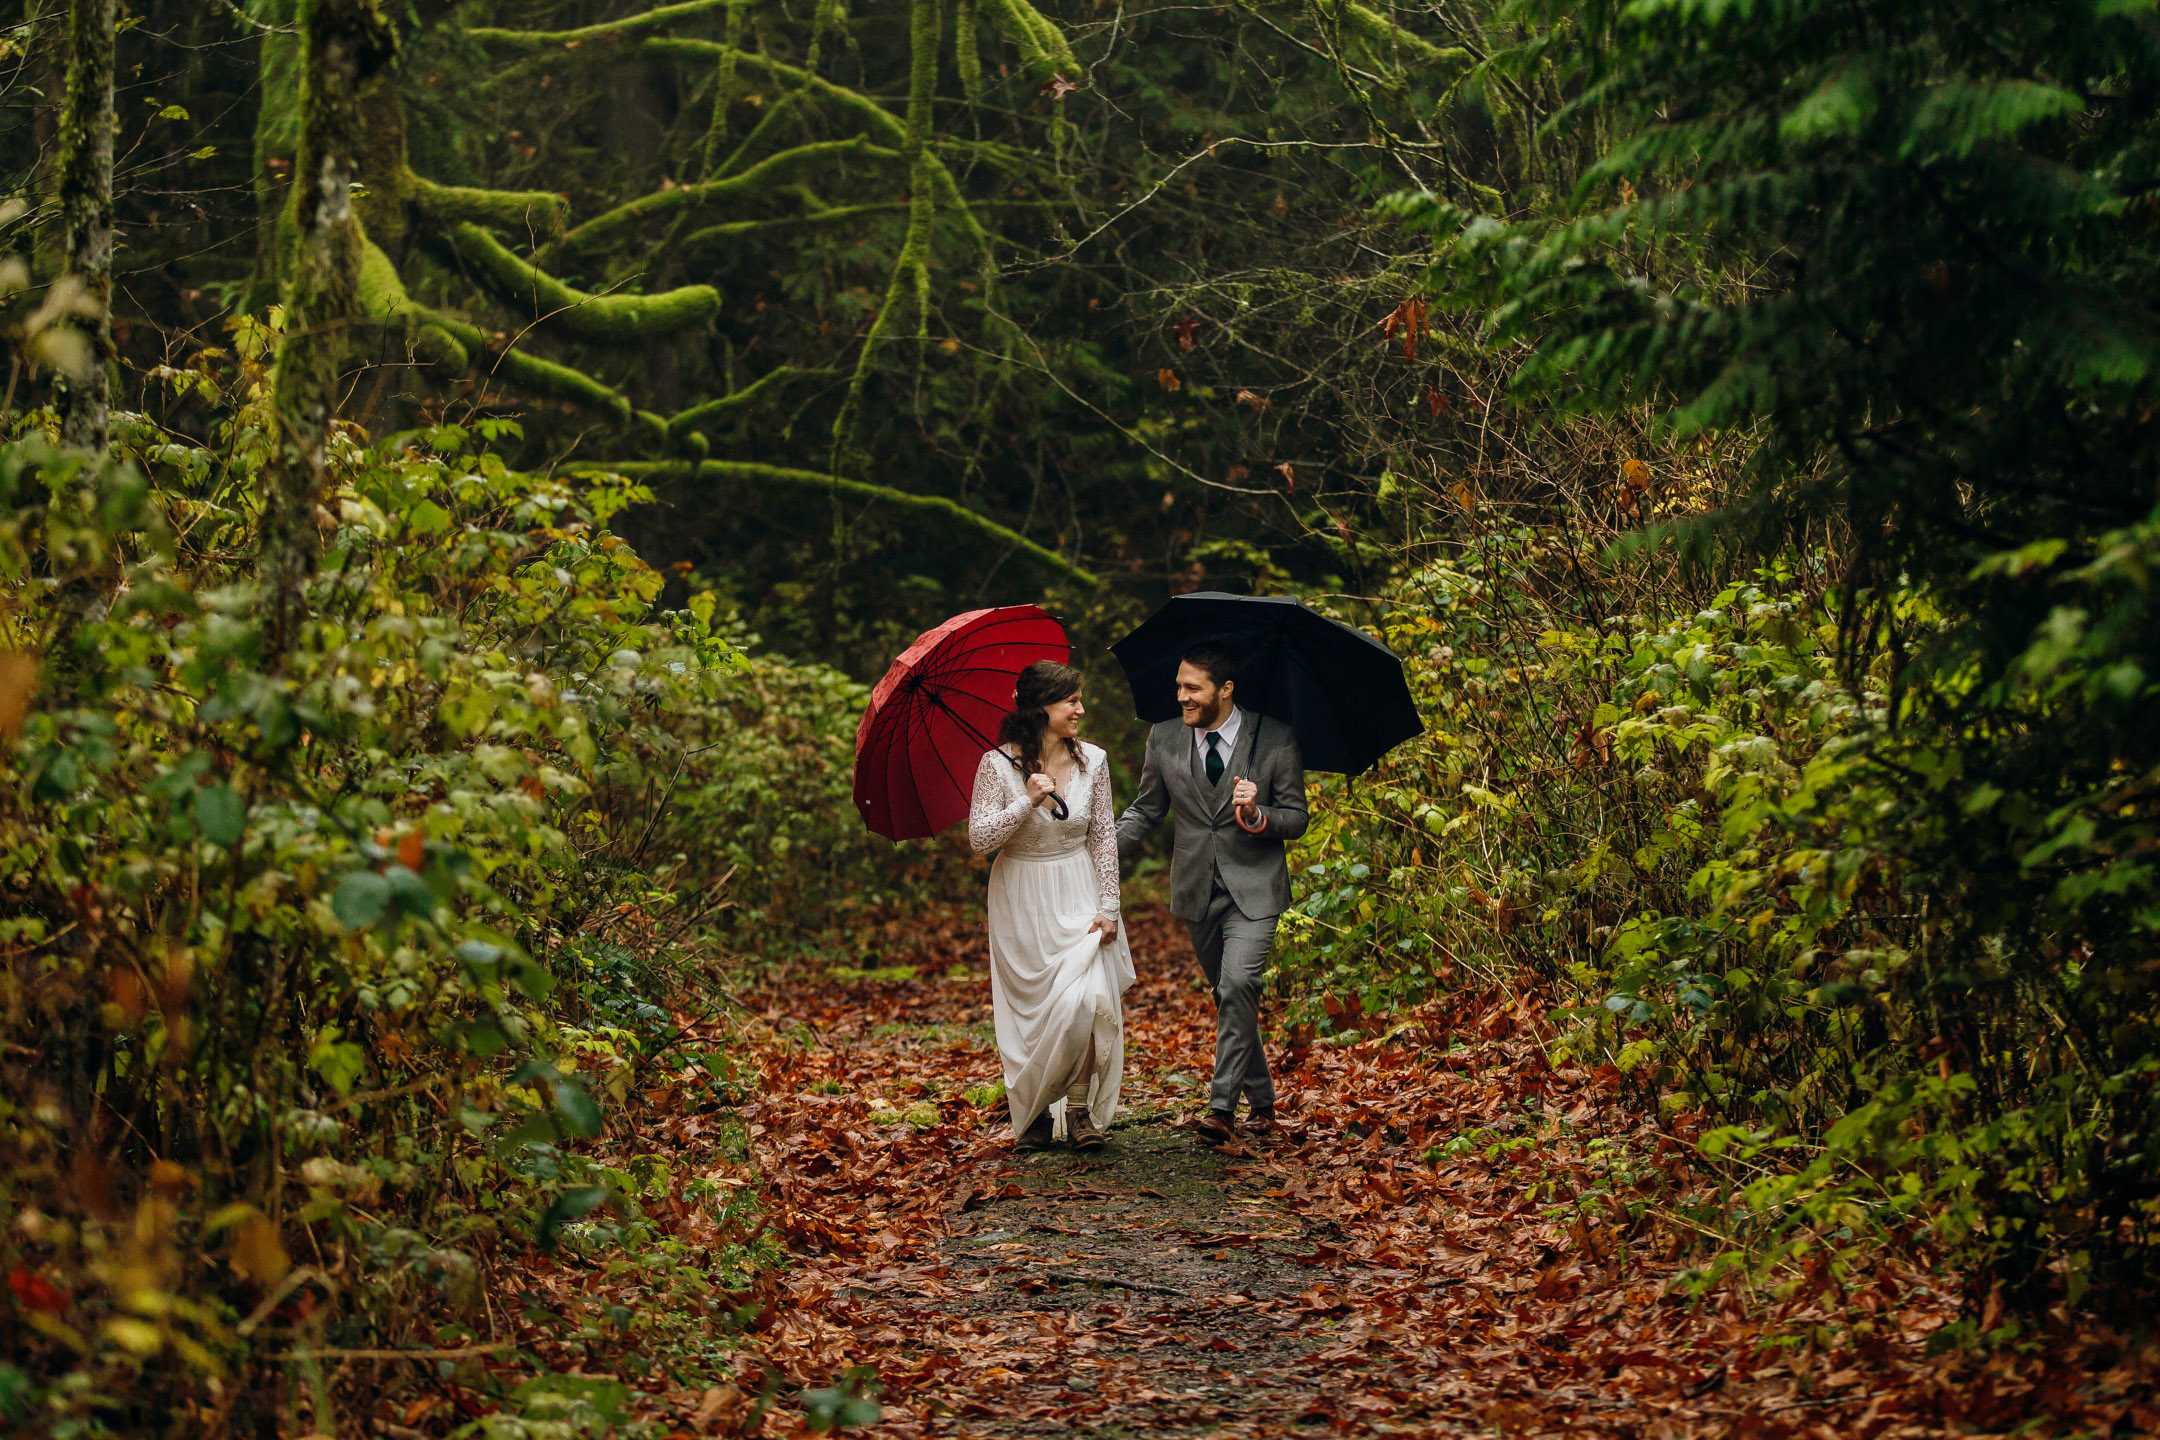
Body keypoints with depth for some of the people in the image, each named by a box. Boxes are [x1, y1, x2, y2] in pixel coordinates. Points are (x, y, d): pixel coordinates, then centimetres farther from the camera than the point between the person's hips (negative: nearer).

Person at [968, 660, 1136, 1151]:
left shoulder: (1092, 761, -1)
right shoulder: (998, 765, -10)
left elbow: (1103, 835, 3)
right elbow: (980, 839, -12)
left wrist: (1108, 905, -2)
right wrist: (1026, 803, -25)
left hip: (1078, 898, 2)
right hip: (1022, 903, -1)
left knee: (1087, 1001, -14)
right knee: (1031, 1007, 2)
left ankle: (1080, 1107, 4)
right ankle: (1032, 1113, 19)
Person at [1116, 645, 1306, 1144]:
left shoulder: (1275, 741, -8)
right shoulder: (1164, 738, 1)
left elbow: (1297, 819, -1)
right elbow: (1145, 811, 11)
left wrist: (1257, 817, -22)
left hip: (1253, 888, -4)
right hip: (1196, 891, 4)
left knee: (1238, 985, -21)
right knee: (1228, 994, 12)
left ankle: (1222, 1107, -17)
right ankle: (1261, 1100, 27)